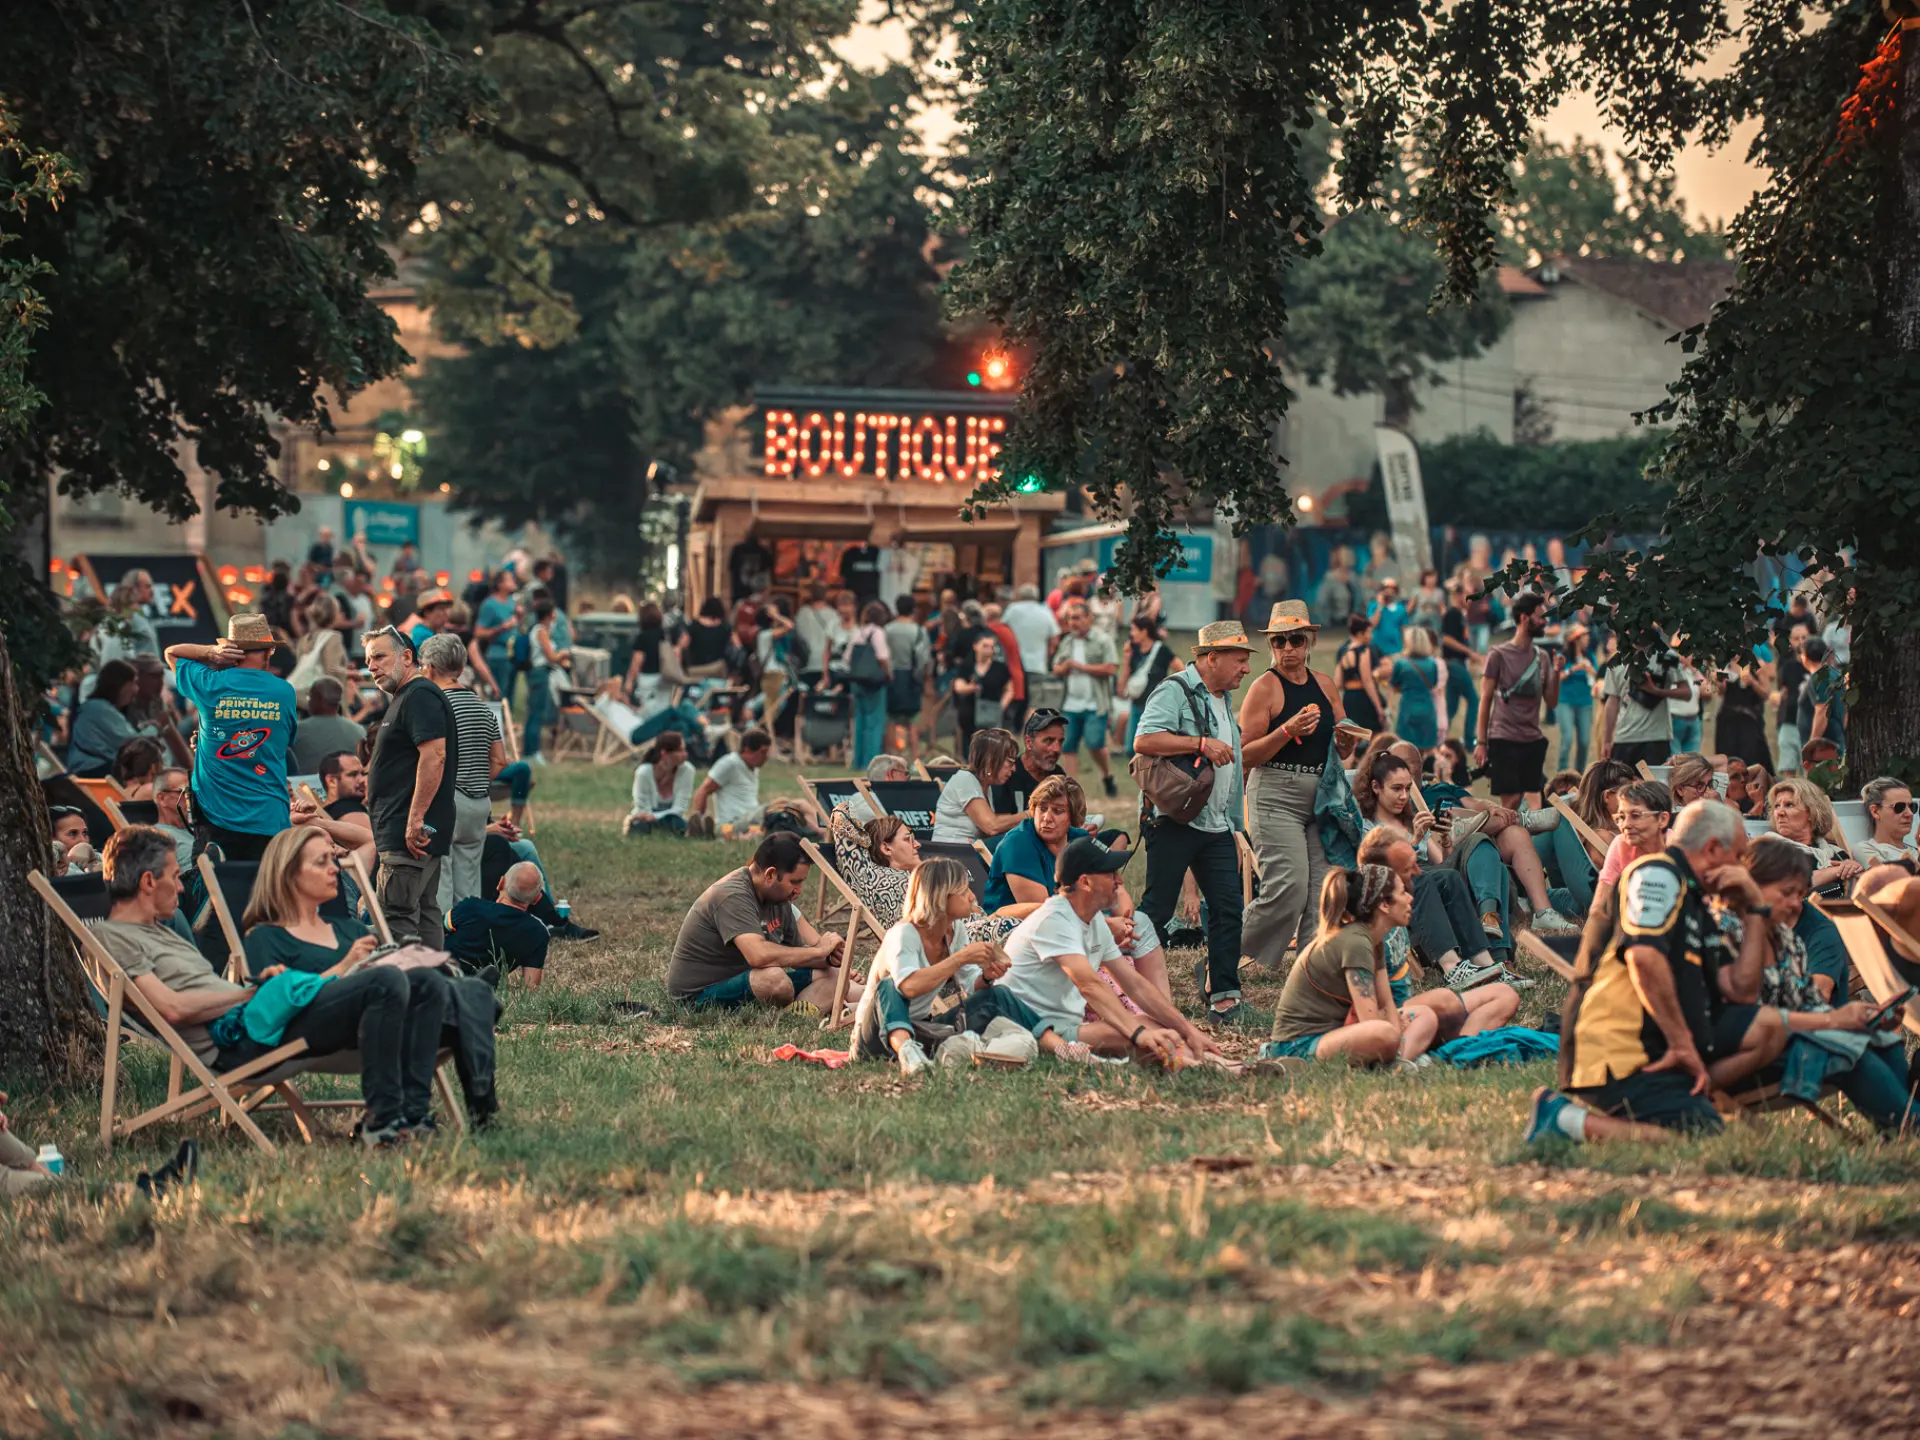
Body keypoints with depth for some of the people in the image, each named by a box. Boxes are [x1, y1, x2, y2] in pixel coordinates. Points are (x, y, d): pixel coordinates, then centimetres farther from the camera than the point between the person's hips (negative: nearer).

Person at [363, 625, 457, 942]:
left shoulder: (420, 696, -13)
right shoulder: (403, 699, 21)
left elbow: (434, 756, -24)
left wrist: (415, 819, -27)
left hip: (408, 836, -11)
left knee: (396, 919, -15)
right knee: (423, 913, 13)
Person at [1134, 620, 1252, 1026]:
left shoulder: (1222, 701, 20)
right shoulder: (1175, 692, -9)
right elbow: (1144, 741, -24)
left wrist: (1234, 830, 23)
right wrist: (1201, 743, -26)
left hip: (1215, 826, 8)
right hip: (1173, 821, -8)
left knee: (1228, 908, 1)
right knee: (1157, 909, -4)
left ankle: (1223, 1000, 3)